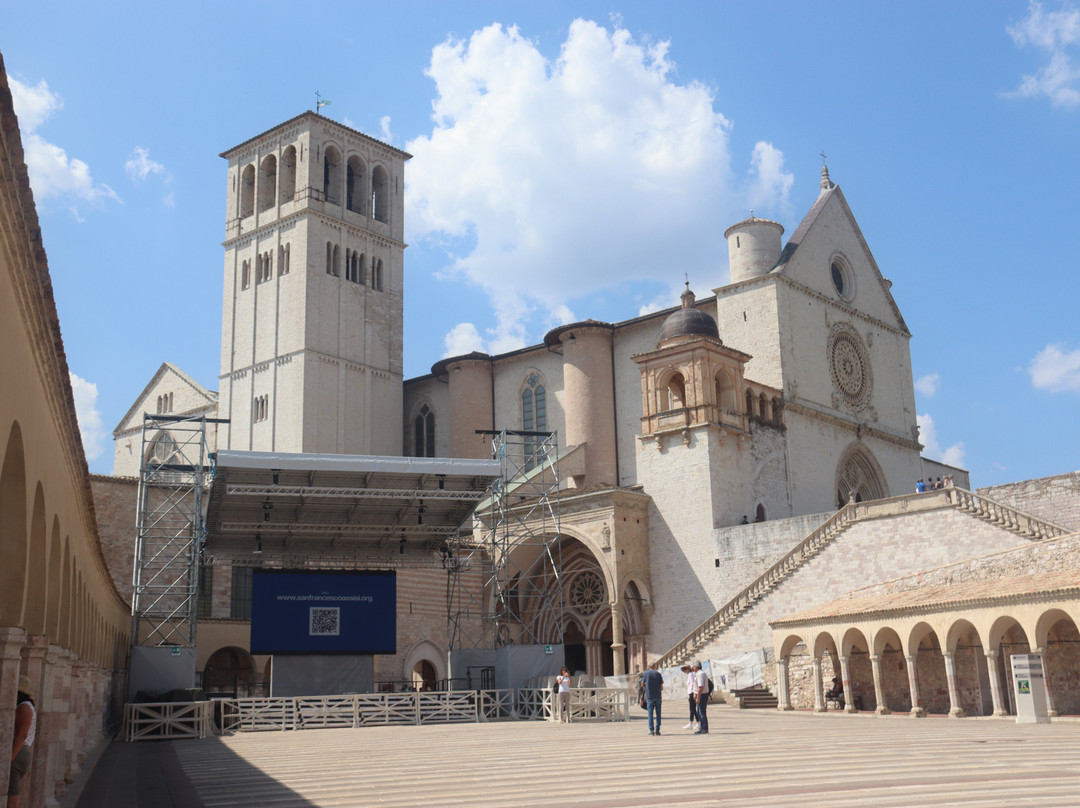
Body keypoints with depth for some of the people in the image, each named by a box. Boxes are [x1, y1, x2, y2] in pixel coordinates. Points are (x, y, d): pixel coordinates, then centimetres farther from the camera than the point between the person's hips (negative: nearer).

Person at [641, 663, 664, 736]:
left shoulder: (645, 674, 0)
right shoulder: (658, 673, 0)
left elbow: (642, 684, 12)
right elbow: (661, 687, 1)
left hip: (649, 696, 0)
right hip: (658, 696, 0)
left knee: (650, 713, 3)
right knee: (658, 714, 8)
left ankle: (651, 730, -3)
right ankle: (657, 730, 6)